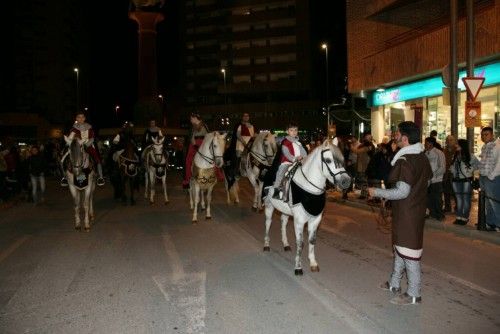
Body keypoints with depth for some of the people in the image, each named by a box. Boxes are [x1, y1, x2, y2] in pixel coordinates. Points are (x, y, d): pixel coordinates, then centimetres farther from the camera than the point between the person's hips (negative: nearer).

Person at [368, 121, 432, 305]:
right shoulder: (422, 157, 6)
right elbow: (426, 178, 17)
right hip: (417, 209, 10)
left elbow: (402, 192, -26)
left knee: (408, 252, 0)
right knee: (400, 247, 20)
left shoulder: (404, 161, -23)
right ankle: (394, 283, 33)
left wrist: (376, 192, -17)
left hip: (406, 213, -10)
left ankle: (414, 294, 12)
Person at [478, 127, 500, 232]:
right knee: (487, 203, 14)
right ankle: (490, 223, 23)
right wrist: (481, 175, 12)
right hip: (483, 178, 8)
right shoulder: (484, 147, 14)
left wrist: (491, 176, -16)